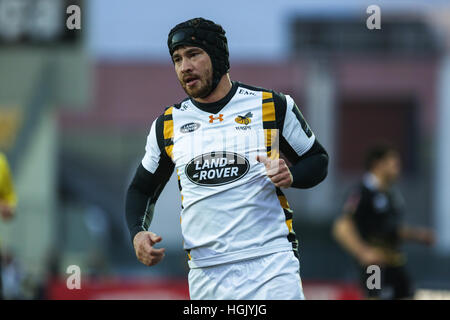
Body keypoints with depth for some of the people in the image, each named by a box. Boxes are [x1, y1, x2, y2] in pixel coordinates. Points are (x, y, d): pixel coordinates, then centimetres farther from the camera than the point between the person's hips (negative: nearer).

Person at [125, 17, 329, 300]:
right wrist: (138, 233, 3)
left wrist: (290, 176, -11)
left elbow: (318, 160, 11)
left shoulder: (273, 107, 2)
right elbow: (142, 189, 22)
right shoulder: (168, 125, 11)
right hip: (205, 274, 3)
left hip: (271, 265, -3)